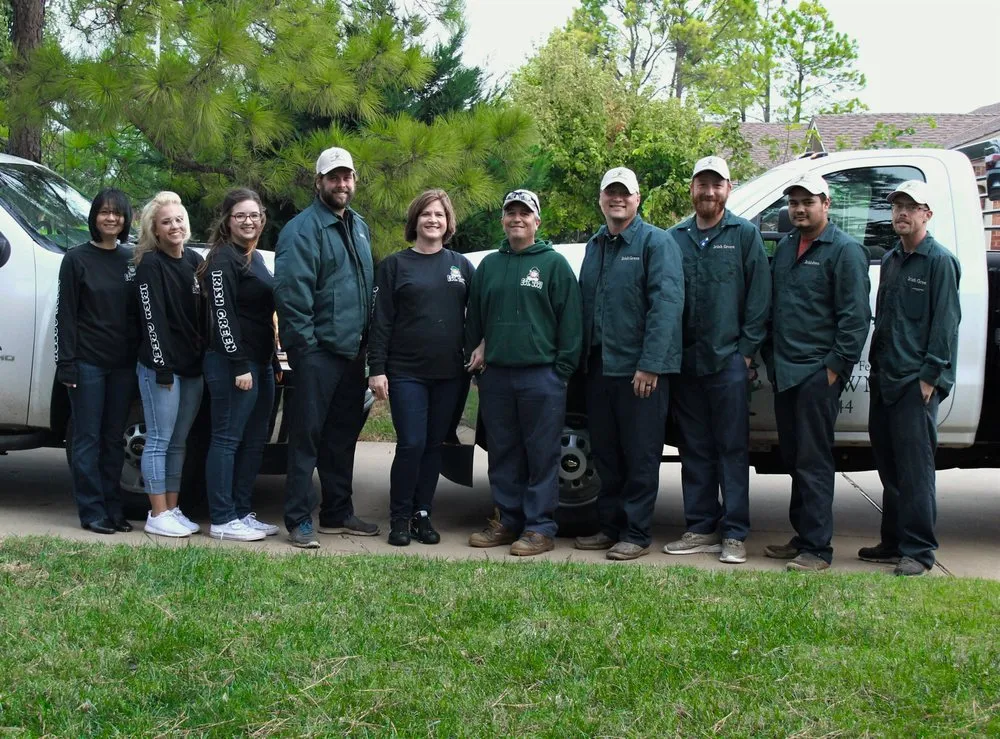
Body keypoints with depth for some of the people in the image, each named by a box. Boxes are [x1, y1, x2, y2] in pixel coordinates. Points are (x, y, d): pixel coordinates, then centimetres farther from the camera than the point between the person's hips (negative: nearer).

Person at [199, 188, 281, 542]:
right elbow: (222, 316, -16)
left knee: (254, 441, 11)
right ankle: (222, 520, -1)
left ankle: (242, 513, 19)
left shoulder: (256, 258, 18)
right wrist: (240, 365, -20)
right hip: (232, 363, -9)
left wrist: (270, 362, 18)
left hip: (260, 362, 9)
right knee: (227, 439, -5)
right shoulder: (223, 258, -9)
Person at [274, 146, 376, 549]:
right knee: (307, 437, -3)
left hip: (352, 351, 8)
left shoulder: (359, 227, 16)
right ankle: (298, 520, 3)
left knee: (343, 435, 15)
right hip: (318, 352, -8)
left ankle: (338, 512, 25)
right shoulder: (303, 229, -11)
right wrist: (305, 343, -18)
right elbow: (291, 292, -17)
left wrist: (365, 340, 16)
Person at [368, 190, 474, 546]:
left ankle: (422, 514, 17)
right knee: (411, 444, -8)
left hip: (449, 374, 3)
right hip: (406, 371, -3)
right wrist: (376, 368, -7)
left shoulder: (461, 266, 11)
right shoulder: (395, 265, 3)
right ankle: (400, 518, 4)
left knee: (434, 445, 7)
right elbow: (381, 320, -1)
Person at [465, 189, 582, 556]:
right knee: (502, 454, 10)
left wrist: (562, 370, -7)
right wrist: (476, 351, 11)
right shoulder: (488, 265, 14)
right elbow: (474, 317, 22)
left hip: (540, 375, -5)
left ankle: (540, 528, 5)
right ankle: (508, 521, 20)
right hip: (495, 375, 5)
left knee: (542, 455, -1)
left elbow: (570, 322, -3)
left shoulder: (554, 264, 0)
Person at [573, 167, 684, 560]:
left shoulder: (656, 242, -6)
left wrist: (649, 364, -20)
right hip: (599, 367, 7)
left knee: (640, 455, 0)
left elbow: (666, 304, -15)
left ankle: (636, 534, 8)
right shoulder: (594, 246, 17)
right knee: (605, 453, 13)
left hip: (640, 369, -7)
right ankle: (610, 526, 24)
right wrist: (583, 357, 13)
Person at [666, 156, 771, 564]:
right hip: (685, 360, 4)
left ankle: (734, 534, 5)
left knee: (732, 449, 0)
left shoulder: (745, 234, 2)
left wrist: (746, 349, -6)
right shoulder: (676, 237, 11)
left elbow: (759, 297, -1)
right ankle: (701, 529, 18)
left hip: (728, 360, -4)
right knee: (694, 448, 9)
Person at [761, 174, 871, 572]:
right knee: (794, 458, 12)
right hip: (784, 373, 8)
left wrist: (834, 368, -15)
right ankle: (802, 535, 21)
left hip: (818, 373, -7)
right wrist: (771, 358, 15)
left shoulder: (845, 251, -7)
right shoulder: (784, 248, 16)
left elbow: (855, 317, -11)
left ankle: (816, 547, -2)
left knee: (813, 461, -7)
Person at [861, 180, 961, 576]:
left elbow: (945, 322, -10)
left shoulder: (939, 261, -6)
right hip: (885, 380, 8)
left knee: (915, 468, -7)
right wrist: (876, 366, 16)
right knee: (888, 466, 12)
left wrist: (931, 374, -15)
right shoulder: (890, 260, 17)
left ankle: (918, 551, -2)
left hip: (917, 382, -8)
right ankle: (893, 541, 22)